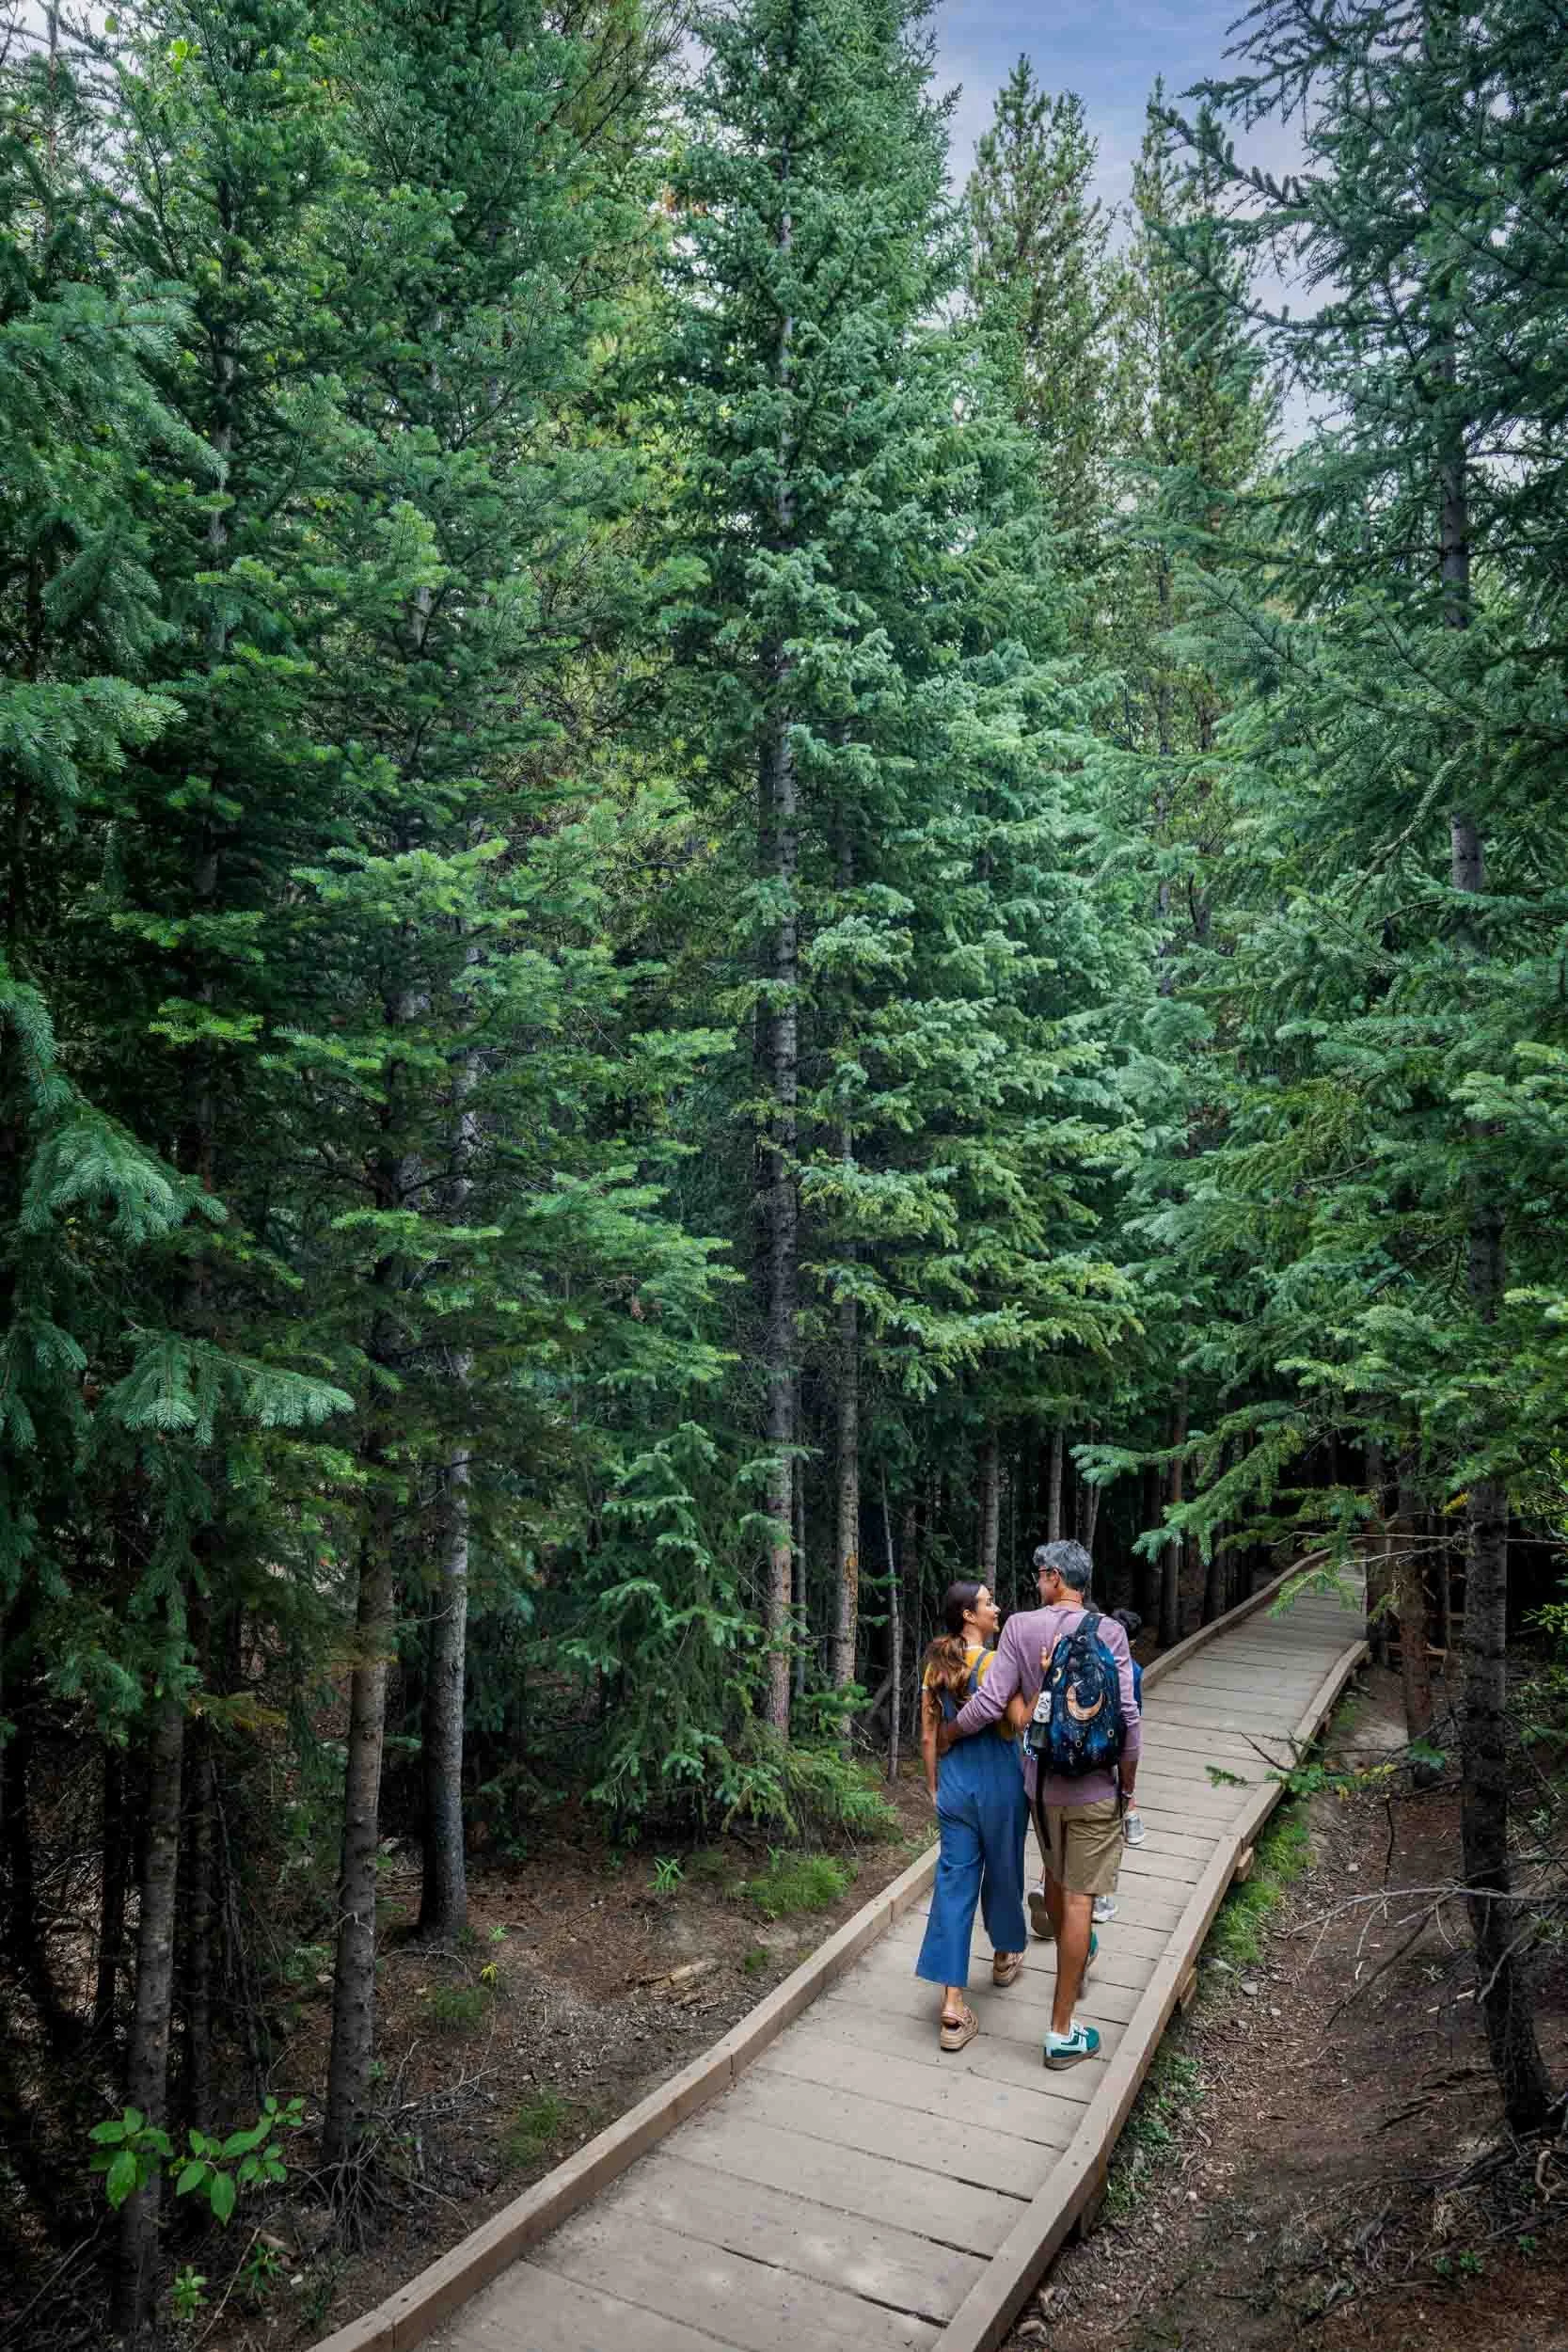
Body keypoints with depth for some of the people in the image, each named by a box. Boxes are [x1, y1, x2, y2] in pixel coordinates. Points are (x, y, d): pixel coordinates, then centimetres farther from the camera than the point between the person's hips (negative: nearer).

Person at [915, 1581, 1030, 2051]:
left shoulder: (936, 1665, 2)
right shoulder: (995, 1663, -17)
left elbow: (928, 1737, 5)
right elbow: (1010, 1729, -20)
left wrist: (934, 1789, 15)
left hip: (954, 1784, 5)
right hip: (998, 1784, -5)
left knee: (953, 1883, 4)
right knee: (1002, 1872, 19)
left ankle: (953, 2004, 1)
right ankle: (1005, 1955, 42)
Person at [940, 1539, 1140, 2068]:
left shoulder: (1021, 1627, -8)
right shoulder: (1108, 1633, -12)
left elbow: (989, 1703, -12)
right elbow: (1126, 1717, -14)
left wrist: (946, 1733, 5)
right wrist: (1128, 1785, 0)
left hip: (1041, 1782, 3)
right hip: (1094, 1787, -3)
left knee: (1055, 1877, 25)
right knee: (1078, 1899, 3)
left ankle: (1075, 1956, 50)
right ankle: (1061, 2032, 8)